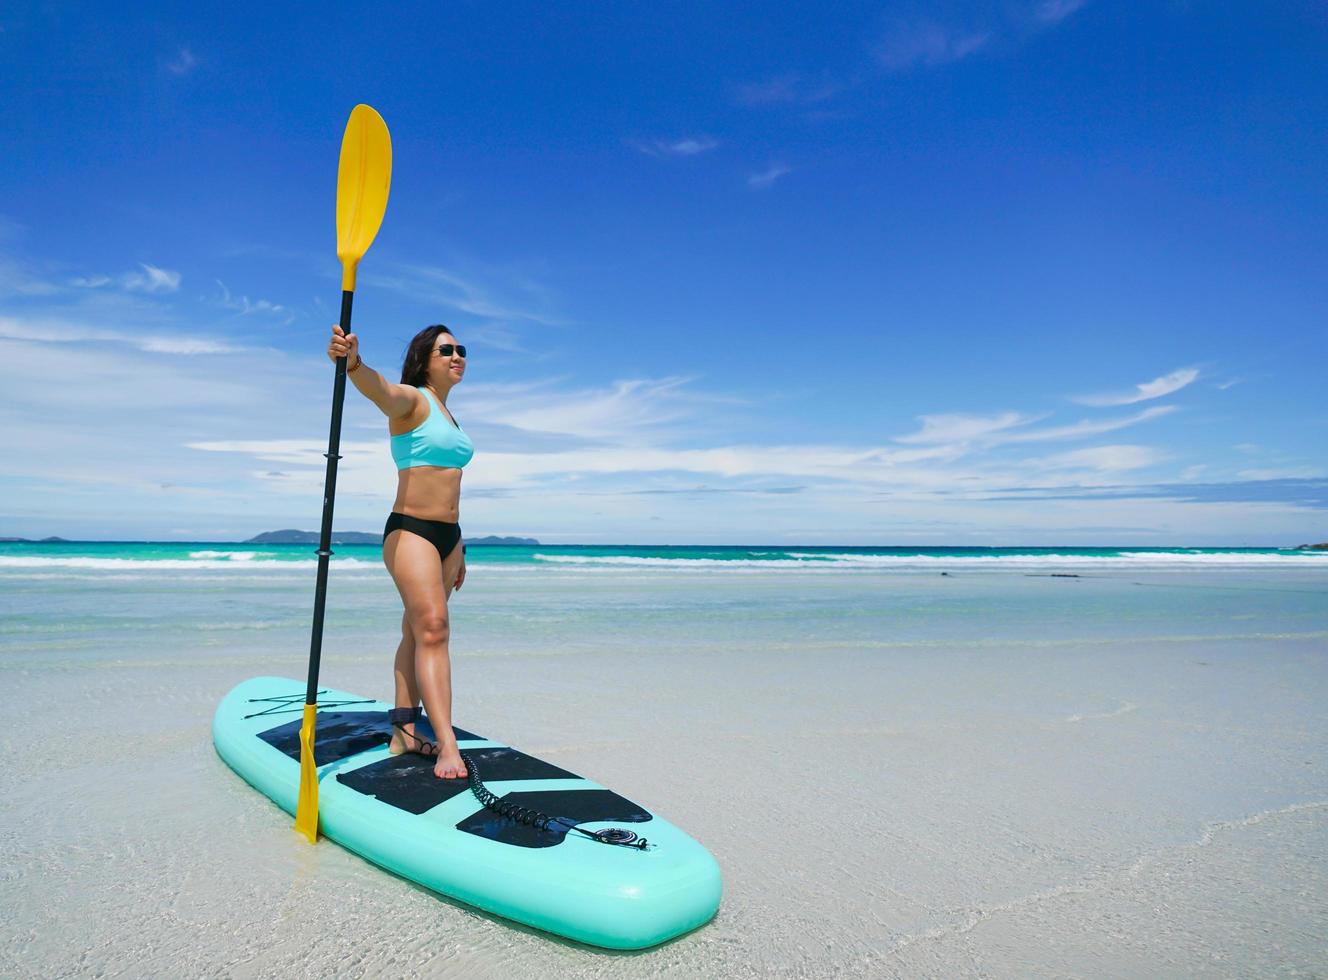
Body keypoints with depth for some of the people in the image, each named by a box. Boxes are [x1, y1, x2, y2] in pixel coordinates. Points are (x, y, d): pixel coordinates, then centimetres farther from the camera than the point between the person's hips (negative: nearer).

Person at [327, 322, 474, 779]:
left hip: (447, 535, 8)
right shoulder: (411, 400, -5)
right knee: (433, 628, -17)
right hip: (410, 531, -8)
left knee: (417, 633, 11)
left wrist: (457, 549, 23)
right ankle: (447, 744, -19)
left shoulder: (448, 415, 18)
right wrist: (353, 362, -54)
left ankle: (403, 733, 18)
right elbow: (380, 389, -31)